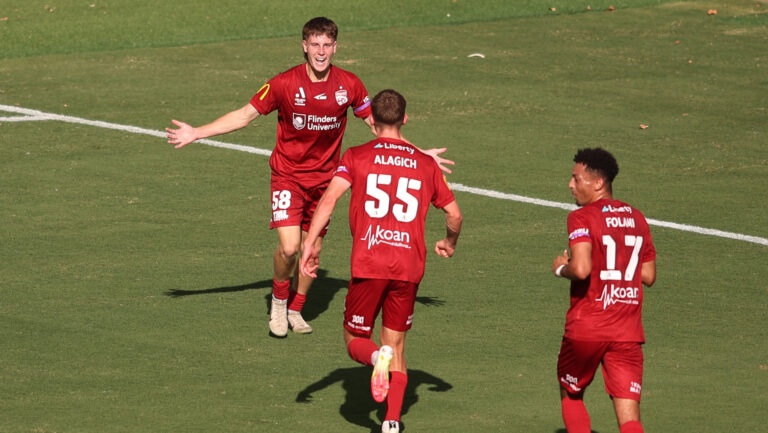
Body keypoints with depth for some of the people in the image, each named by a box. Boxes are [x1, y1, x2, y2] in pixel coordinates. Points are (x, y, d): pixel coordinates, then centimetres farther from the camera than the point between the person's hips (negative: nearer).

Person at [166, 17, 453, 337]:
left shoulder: (349, 85, -6)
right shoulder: (284, 83, -14)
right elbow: (245, 115, -5)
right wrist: (197, 133, -11)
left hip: (324, 177, 3)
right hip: (288, 175, -3)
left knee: (313, 249, 9)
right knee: (289, 246, -17)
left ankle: (295, 310, 31)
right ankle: (279, 300, 11)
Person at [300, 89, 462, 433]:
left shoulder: (356, 157, 5)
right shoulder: (425, 164, 12)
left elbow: (329, 198, -10)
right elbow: (454, 214, 16)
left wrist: (310, 244, -12)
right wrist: (449, 243, 36)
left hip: (368, 265, -2)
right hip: (409, 266, 2)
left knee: (355, 340, 12)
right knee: (396, 345, 14)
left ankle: (377, 357, -22)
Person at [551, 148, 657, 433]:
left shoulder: (582, 218, -9)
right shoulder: (636, 218, 11)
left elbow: (581, 269, -23)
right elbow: (649, 276, 15)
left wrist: (561, 268, -3)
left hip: (585, 329, -4)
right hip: (629, 332, 4)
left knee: (570, 396, 21)